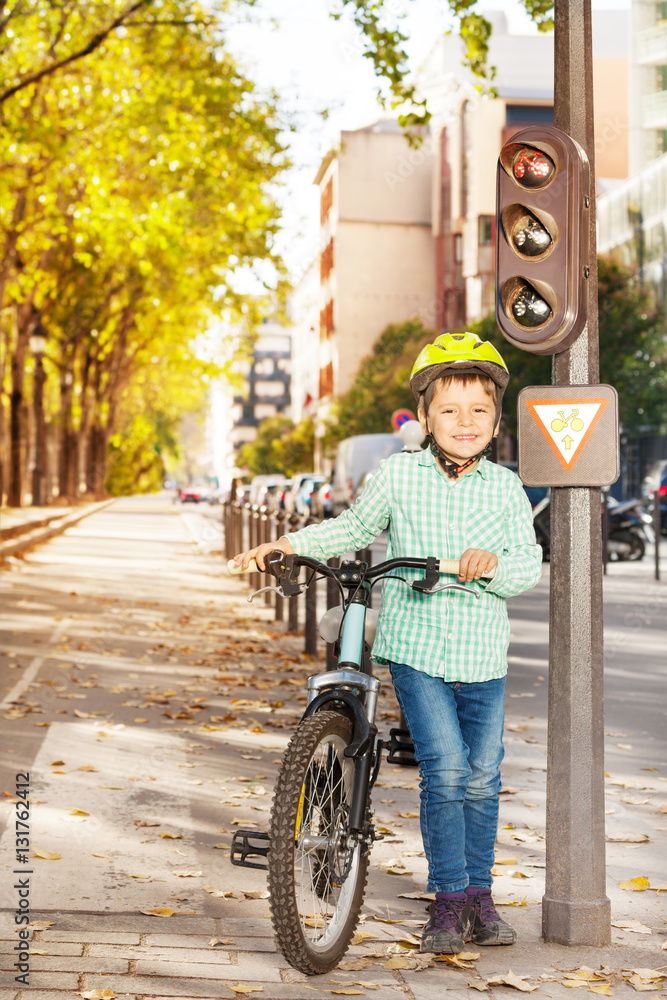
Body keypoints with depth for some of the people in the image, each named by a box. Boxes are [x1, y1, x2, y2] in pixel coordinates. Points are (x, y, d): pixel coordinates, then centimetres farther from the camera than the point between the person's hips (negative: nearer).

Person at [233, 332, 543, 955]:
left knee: (482, 778, 7)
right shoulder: (398, 475, 0)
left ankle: (479, 896, 24)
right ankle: (449, 901, 1)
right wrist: (290, 543, 4)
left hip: (481, 655, 2)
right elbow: (355, 529, 15)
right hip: (415, 649, -2)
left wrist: (494, 563, -24)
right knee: (444, 769, -12)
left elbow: (529, 567, -3)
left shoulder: (505, 488, 2)